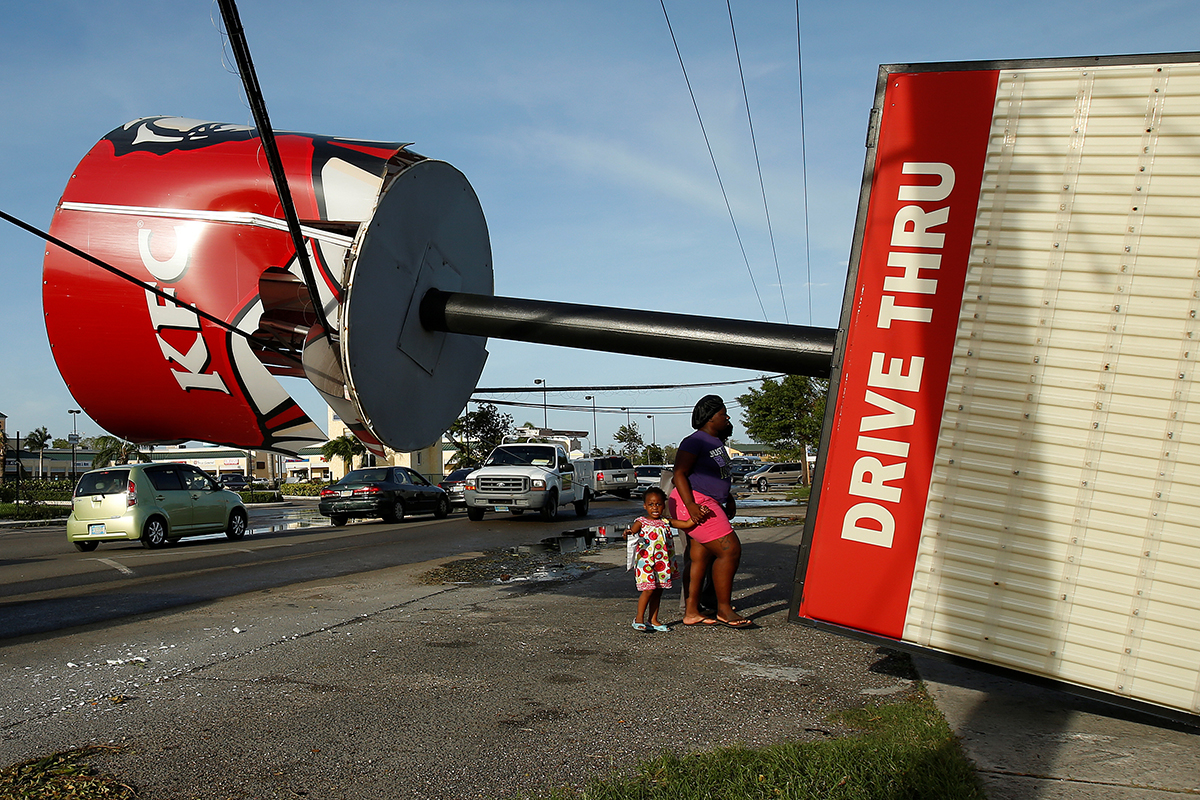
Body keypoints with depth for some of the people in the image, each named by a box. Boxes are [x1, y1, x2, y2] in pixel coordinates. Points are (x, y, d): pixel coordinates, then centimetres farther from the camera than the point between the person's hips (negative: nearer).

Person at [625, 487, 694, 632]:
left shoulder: (666, 522, 9)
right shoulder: (641, 522, -3)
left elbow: (687, 524, 9)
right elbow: (631, 532, -18)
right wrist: (628, 534, -40)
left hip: (662, 563, 5)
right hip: (645, 562, -5)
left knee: (658, 591, 8)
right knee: (649, 589, -10)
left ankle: (654, 620, 19)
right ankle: (639, 619, 6)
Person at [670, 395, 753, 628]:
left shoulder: (716, 442, 16)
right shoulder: (695, 441, -13)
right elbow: (679, 474, -18)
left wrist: (729, 499, 27)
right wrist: (691, 506, -26)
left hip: (707, 504, 10)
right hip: (694, 502, -10)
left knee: (700, 558, 9)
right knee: (730, 550, -12)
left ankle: (691, 612, 14)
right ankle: (724, 611, -4)